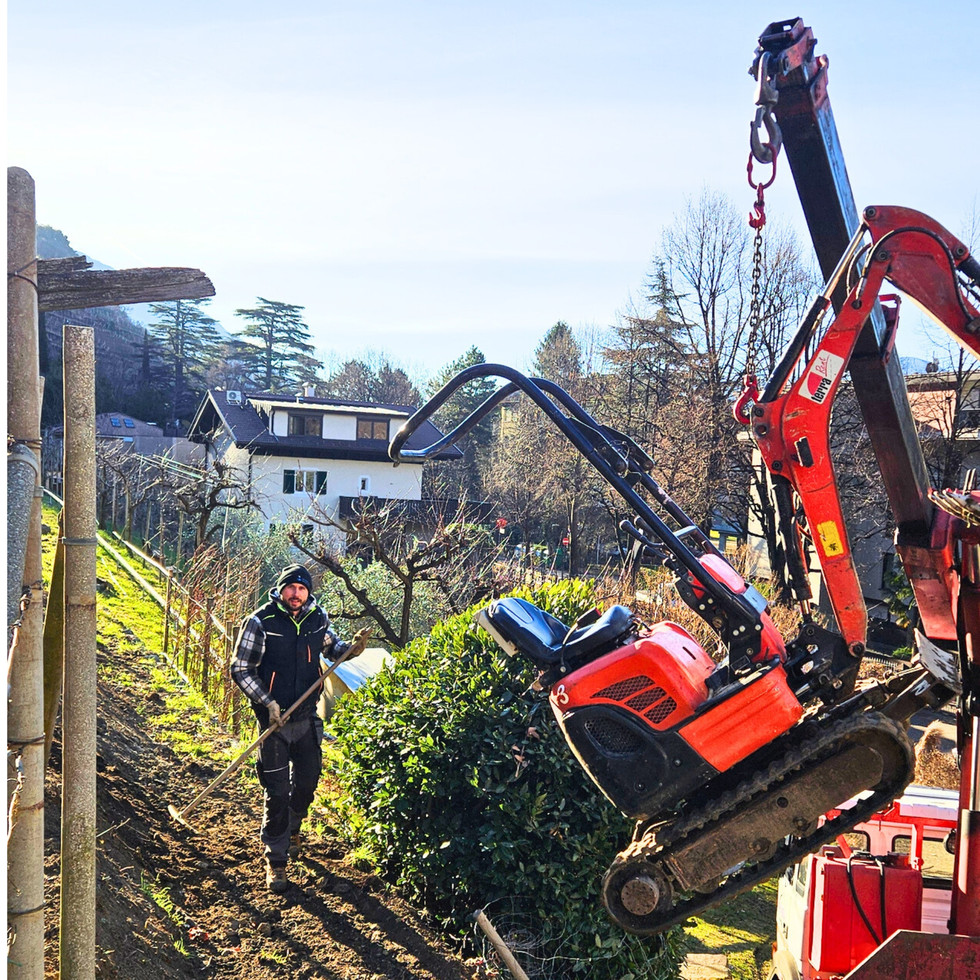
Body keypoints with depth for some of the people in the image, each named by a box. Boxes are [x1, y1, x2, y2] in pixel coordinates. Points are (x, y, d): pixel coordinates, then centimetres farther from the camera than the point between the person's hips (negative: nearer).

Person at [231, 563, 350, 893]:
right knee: (277, 792, 0)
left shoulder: (317, 618, -2)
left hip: (308, 717, 4)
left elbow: (331, 646, 17)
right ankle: (276, 860, 16)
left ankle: (293, 828, 47)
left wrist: (349, 648, -6)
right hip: (274, 719, -4)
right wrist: (267, 703, -19)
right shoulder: (260, 622, -14)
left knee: (307, 782, 17)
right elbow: (240, 669, -11)